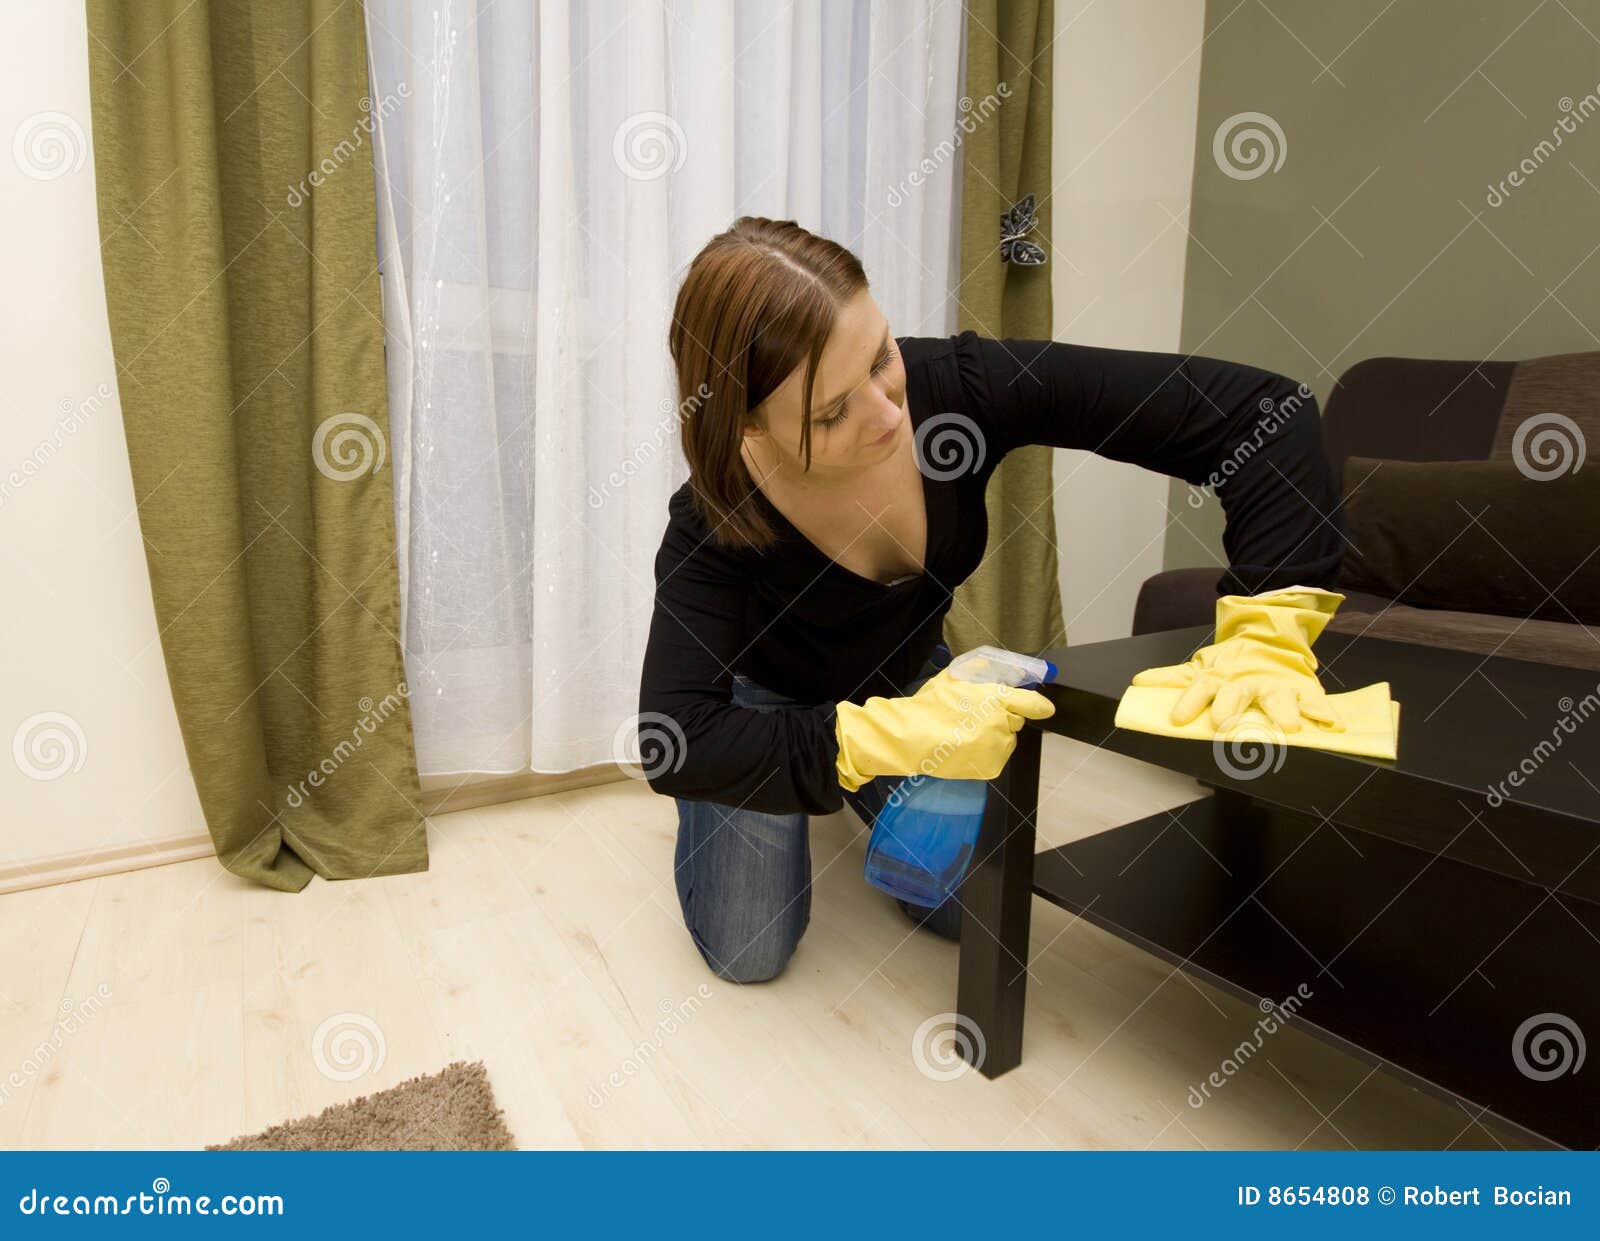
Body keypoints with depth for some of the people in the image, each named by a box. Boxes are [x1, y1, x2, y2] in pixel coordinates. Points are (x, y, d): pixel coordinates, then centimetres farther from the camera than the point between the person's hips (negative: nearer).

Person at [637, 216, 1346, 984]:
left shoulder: (961, 383, -31)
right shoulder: (718, 519, -35)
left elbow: (1259, 410, -30)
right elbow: (678, 746, -35)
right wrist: (884, 737, -46)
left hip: (906, 674, 3)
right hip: (766, 694, -2)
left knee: (970, 909, 2)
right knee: (748, 950, -7)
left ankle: (862, 797, 30)